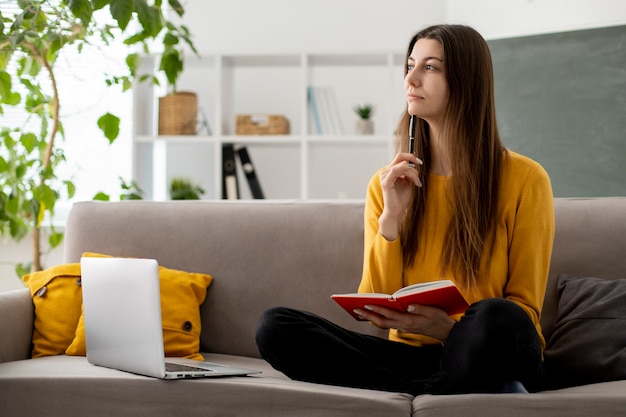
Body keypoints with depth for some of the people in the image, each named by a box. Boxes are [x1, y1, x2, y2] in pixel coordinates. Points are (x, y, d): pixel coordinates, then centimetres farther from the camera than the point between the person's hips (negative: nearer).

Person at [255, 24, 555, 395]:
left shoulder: (524, 179, -1)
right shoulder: (388, 184, 8)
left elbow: (524, 310, -1)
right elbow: (374, 307, 3)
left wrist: (449, 329, -20)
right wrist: (391, 217, -10)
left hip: (483, 357, -4)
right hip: (411, 354, 5)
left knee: (496, 318, -39)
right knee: (275, 326, -20)